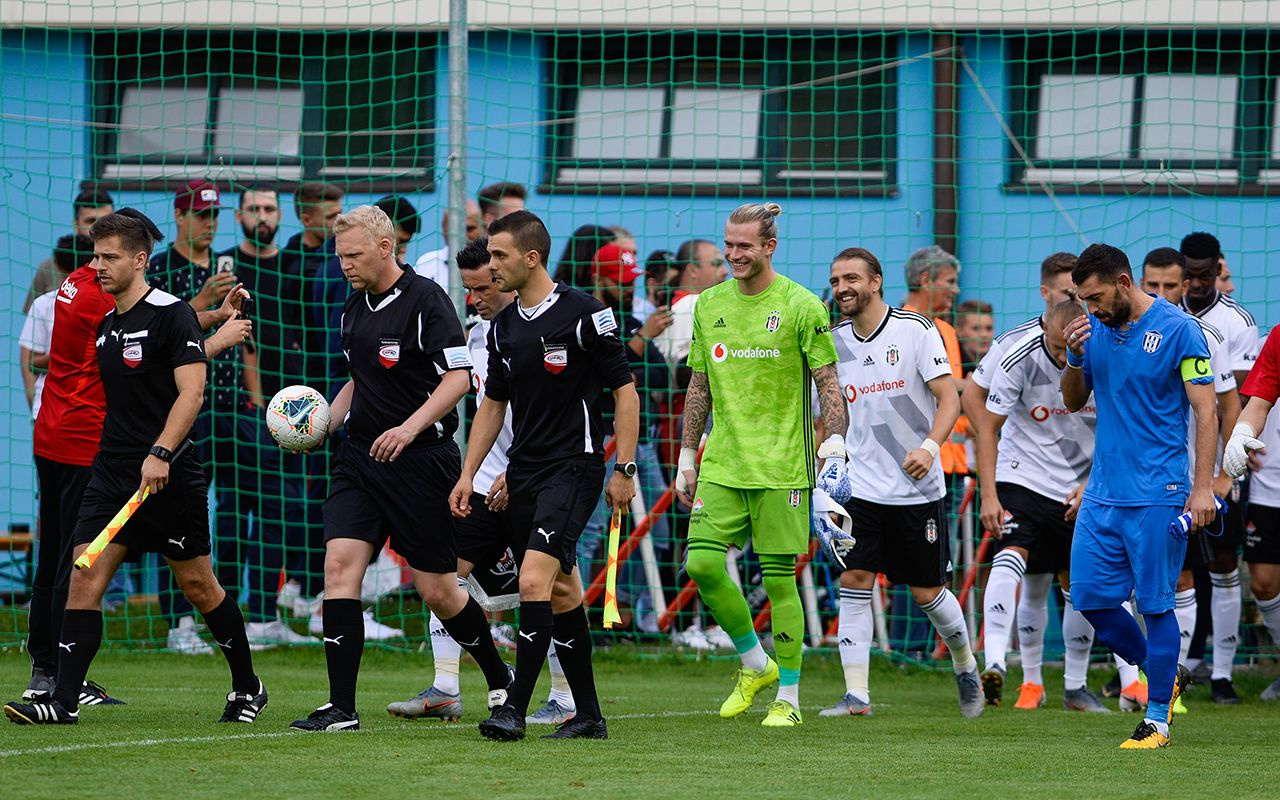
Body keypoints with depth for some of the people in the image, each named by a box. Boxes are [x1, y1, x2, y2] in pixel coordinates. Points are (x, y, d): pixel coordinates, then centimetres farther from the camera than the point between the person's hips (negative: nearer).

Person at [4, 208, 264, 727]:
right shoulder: (107, 324, 12)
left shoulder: (171, 314, -10)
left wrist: (160, 454, -25)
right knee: (84, 581, -7)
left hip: (168, 476, -6)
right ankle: (63, 701, -11)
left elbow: (190, 391, -17)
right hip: (112, 472, 6)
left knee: (198, 586, 5)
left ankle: (247, 688, 22)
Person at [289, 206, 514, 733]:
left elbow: (458, 377, -16)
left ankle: (501, 682, 25)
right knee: (340, 564, -11)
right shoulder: (354, 309, 12)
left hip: (421, 458, -6)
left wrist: (411, 427, -27)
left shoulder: (425, 300, -10)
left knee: (437, 591, 0)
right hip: (359, 454, 6)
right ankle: (341, 707, -10)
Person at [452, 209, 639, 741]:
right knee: (561, 592, 9)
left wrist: (624, 469, -10)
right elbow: (493, 404, 20)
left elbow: (624, 390, -6)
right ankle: (588, 715, 15)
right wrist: (469, 474, 13)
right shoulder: (503, 326, 10)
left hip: (574, 468, -7)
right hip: (523, 472, 7)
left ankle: (515, 707, -17)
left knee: (535, 579, -19)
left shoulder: (583, 314, -10)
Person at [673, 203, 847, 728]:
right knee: (702, 563, -9)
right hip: (722, 464, 4)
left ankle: (788, 698, 5)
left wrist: (834, 445, -14)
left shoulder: (801, 306, -3)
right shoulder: (709, 305, 11)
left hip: (783, 466, -4)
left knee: (779, 577, -4)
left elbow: (828, 385, -3)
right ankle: (755, 665, 12)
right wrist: (686, 459, 16)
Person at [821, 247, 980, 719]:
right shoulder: (836, 342, 5)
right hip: (861, 486, 3)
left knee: (927, 592, 4)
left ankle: (965, 666, 31)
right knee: (854, 581, -10)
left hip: (917, 487, -3)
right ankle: (856, 694, -8)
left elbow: (949, 399, -11)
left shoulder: (915, 330, -9)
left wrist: (929, 447, -27)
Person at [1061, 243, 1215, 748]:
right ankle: (1164, 676, 23)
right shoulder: (1093, 329, 8)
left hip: (1158, 494, -6)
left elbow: (1205, 410, -9)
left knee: (1155, 605, -4)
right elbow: (1073, 402, 17)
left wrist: (1203, 486, -16)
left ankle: (1157, 719, 5)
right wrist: (1074, 359, -4)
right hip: (1103, 493, 6)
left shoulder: (1178, 329, -8)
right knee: (1091, 597, 4)